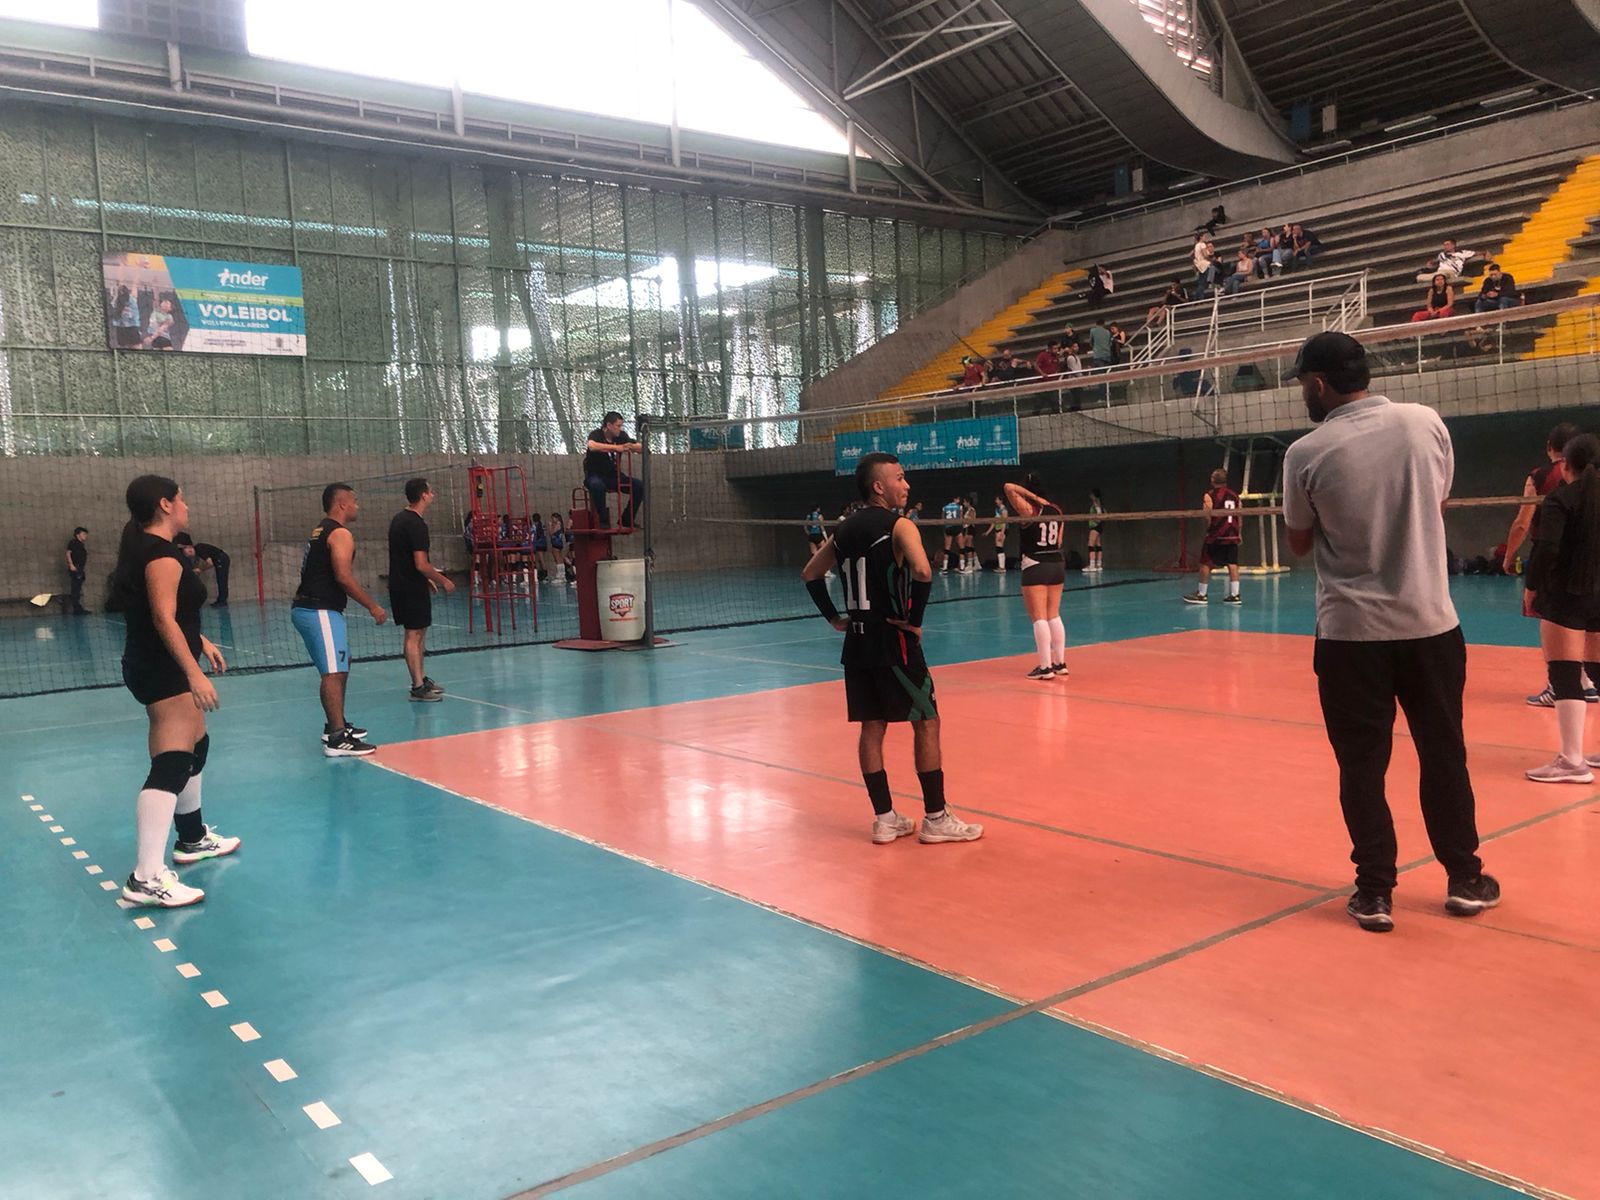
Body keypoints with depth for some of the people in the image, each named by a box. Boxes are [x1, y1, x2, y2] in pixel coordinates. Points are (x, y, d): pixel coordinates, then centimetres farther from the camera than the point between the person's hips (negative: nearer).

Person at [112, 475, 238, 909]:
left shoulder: (145, 548, 15)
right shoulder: (161, 554, -18)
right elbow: (164, 619, -27)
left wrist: (202, 642, 32)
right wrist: (195, 673, -30)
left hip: (158, 668, 11)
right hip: (163, 670, -11)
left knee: (195, 746, 25)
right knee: (171, 765, -17)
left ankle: (193, 838, 40)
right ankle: (147, 877, -24)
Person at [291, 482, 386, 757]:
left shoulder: (321, 531, 20)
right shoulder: (340, 533, -11)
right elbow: (344, 577, -21)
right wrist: (373, 607, -14)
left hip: (308, 608, 11)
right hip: (319, 611, -11)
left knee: (340, 667, 20)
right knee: (334, 672, -13)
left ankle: (336, 726, 29)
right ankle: (337, 739, -16)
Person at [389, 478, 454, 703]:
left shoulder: (400, 518, 12)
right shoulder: (416, 524, -19)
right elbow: (421, 564, -22)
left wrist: (427, 578, 24)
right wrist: (444, 581, -10)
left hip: (400, 584, 10)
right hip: (412, 588, -10)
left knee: (418, 633, 17)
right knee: (414, 635, -7)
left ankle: (421, 680, 26)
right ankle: (418, 688, -4)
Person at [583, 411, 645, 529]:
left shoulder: (621, 436, 0)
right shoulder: (596, 434, -15)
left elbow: (641, 448, -3)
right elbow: (592, 446, -40)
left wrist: (631, 447, -27)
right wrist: (616, 447, -48)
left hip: (613, 476, 5)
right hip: (595, 475, -5)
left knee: (640, 486, -14)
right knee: (597, 485, -41)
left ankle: (625, 521, -2)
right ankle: (603, 521, -22)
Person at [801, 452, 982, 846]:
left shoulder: (844, 530, 10)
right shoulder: (898, 526, -12)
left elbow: (810, 574, 19)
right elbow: (923, 573, -28)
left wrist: (834, 617, 17)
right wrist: (915, 620, -16)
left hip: (857, 642, 7)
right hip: (893, 640, -7)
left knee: (872, 728, 11)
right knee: (926, 723, 4)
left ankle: (884, 819, 15)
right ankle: (936, 818, 8)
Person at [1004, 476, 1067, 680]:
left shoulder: (1029, 510, -11)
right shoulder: (1056, 510, 7)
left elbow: (1009, 488, -18)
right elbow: (1058, 541, 12)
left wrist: (1034, 498, -12)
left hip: (1035, 566, -6)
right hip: (1058, 563, 6)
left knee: (1039, 618, -5)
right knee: (1054, 616, 14)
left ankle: (1045, 666, -8)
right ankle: (1060, 662, 17)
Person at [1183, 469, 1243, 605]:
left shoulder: (1209, 495, -6)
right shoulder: (1235, 495, 8)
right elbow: (1239, 516, 11)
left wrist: (1207, 529, 2)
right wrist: (1239, 534, 18)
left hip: (1215, 537, -5)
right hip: (1232, 535, 5)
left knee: (1205, 564, 4)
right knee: (1233, 564, 4)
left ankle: (1201, 595, 7)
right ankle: (1234, 595, 3)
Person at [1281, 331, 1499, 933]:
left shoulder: (1306, 453, -10)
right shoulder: (1426, 422, -2)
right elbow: (1437, 501, 14)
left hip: (1351, 631, -2)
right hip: (1431, 623, 3)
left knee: (1362, 766, 7)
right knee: (1444, 757, 15)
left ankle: (1375, 892, 12)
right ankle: (1465, 880, 27)